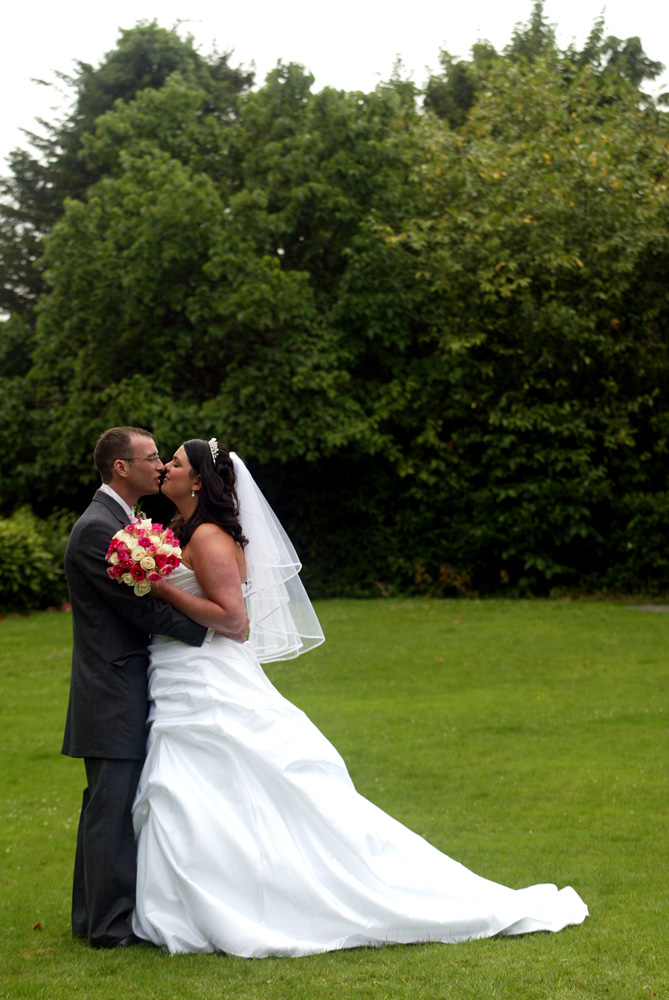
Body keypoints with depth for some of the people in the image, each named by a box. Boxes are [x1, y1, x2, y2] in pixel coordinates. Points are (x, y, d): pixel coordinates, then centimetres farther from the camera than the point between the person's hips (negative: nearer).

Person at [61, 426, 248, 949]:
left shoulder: (126, 521, 16)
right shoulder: (97, 528, -16)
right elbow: (140, 607, -19)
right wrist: (209, 625, -11)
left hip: (125, 690, 10)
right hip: (113, 694, -10)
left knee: (110, 806, 14)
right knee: (113, 805, -5)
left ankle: (97, 915, 22)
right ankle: (112, 924, 2)